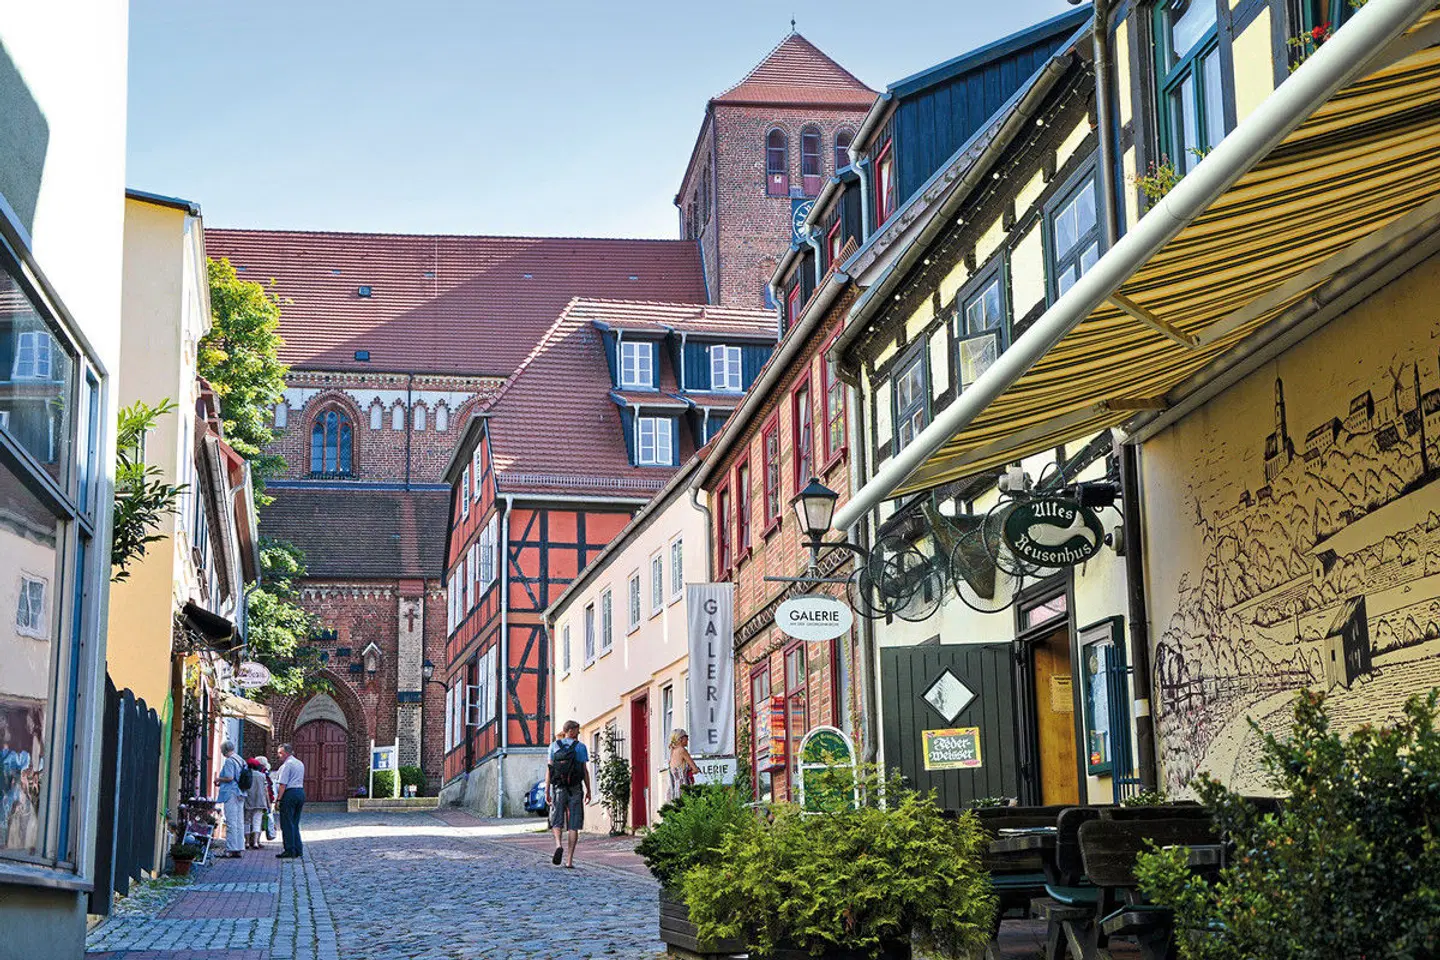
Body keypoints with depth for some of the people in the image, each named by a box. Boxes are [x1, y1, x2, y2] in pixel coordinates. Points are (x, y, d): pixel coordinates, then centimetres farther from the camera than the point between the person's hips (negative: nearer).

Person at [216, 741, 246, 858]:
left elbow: (229, 778, -20)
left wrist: (218, 779, -2)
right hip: (240, 794, 9)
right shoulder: (241, 761, 15)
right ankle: (239, 849, 10)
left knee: (231, 822, -8)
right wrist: (221, 782, 23)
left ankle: (231, 849, -9)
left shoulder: (229, 761, -11)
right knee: (239, 822, 8)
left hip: (231, 793, -8)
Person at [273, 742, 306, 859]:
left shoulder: (287, 764, -11)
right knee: (295, 823, 13)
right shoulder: (300, 764, 19)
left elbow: (283, 784, -16)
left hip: (289, 794, -9)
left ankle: (290, 850, -6)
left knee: (287, 823, -4)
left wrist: (278, 799, -15)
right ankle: (298, 850, 12)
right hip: (301, 792, 9)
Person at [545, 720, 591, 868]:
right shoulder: (581, 747, 1)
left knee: (557, 821, 10)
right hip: (575, 789, -1)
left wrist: (547, 790, -1)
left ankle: (559, 845, -20)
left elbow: (549, 768, -2)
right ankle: (570, 859, 0)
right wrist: (588, 790, 6)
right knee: (573, 824, 4)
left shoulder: (554, 746, 4)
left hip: (558, 788, 1)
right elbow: (585, 770, -1)